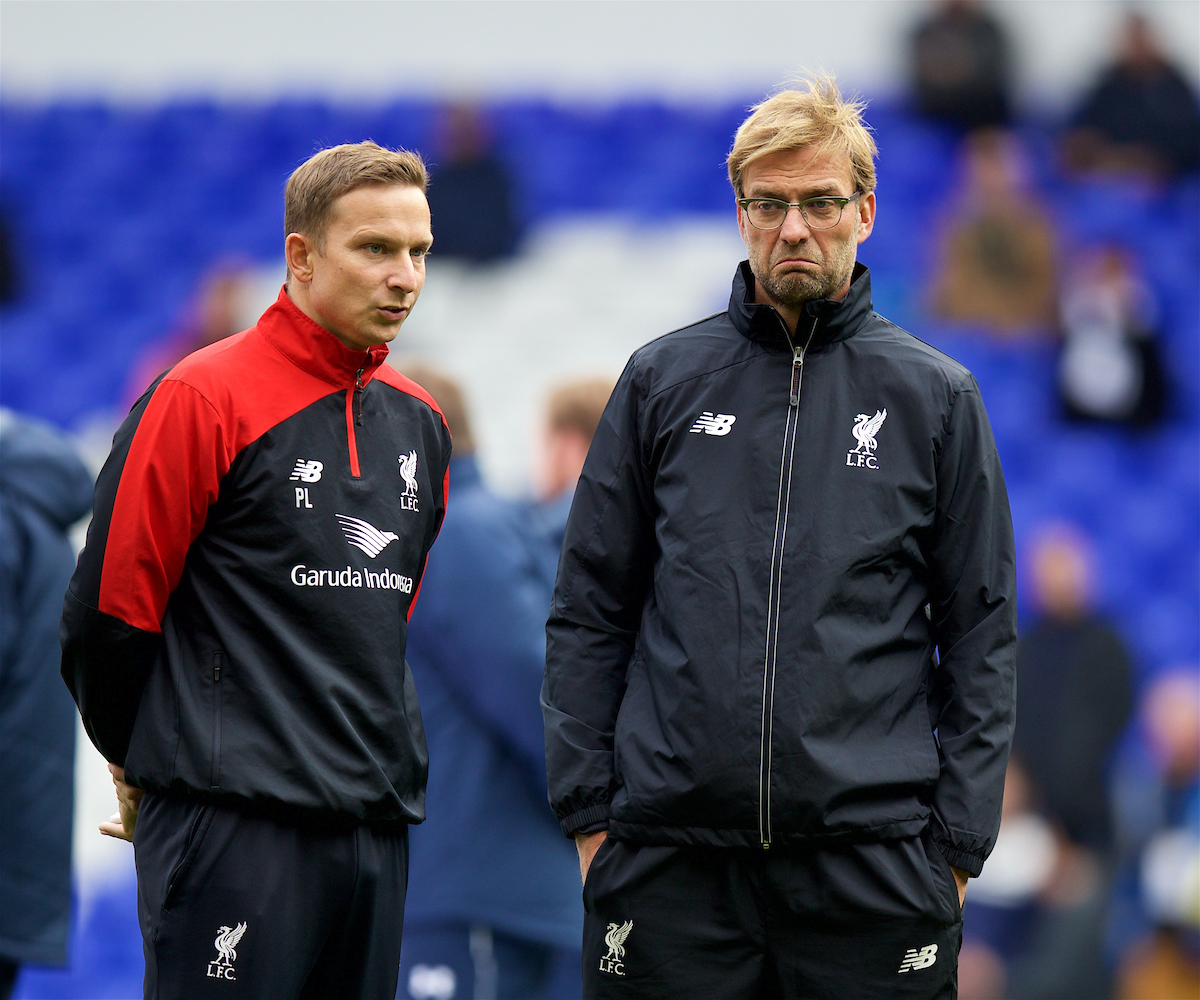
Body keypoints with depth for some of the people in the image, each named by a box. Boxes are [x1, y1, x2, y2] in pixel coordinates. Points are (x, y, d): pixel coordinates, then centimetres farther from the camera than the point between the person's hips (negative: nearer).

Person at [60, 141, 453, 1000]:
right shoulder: (204, 398, -8)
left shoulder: (419, 420, 14)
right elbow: (111, 608, -6)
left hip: (378, 822, 7)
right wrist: (143, 766, 5)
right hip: (233, 823, -7)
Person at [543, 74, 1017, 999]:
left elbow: (982, 635, 8)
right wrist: (587, 807, 3)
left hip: (872, 850, -1)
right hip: (669, 849, 1)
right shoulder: (663, 382, 10)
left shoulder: (937, 399, 7)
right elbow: (588, 616, 11)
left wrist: (961, 842, 0)